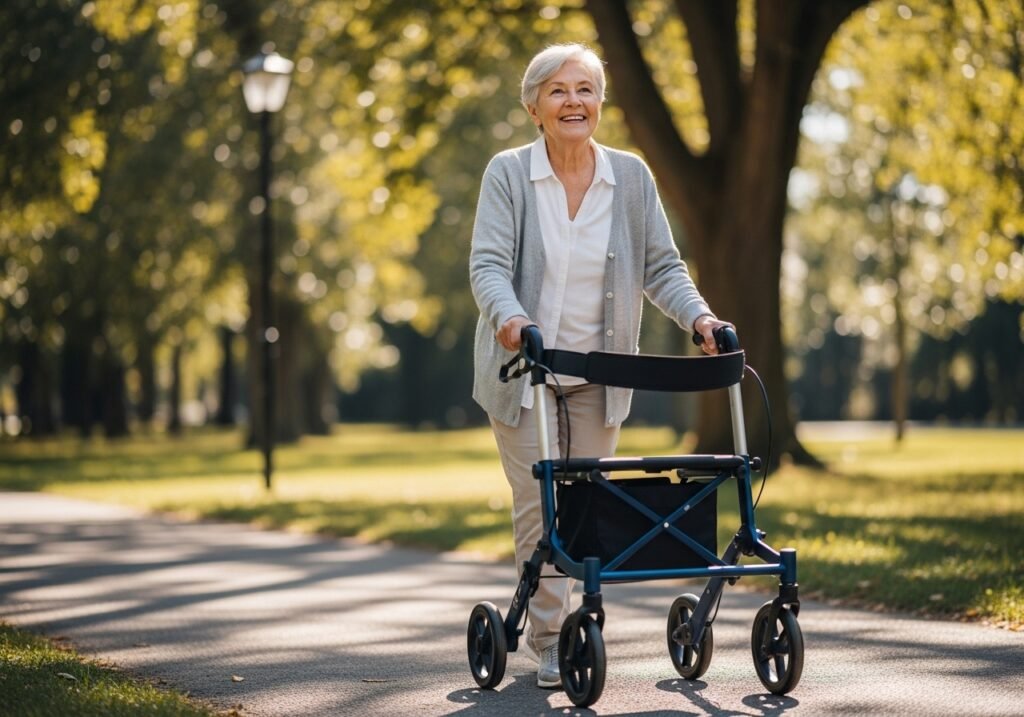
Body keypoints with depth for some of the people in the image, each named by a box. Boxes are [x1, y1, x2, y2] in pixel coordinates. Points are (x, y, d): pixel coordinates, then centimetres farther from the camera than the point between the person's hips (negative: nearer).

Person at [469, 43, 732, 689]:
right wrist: (509, 316, -35)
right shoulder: (508, 173, -6)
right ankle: (549, 644, 7)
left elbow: (661, 266, 3)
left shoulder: (632, 177, 1)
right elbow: (489, 262, -14)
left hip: (599, 375, 2)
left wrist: (699, 317, -15)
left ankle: (567, 624, 21)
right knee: (540, 509, -4)